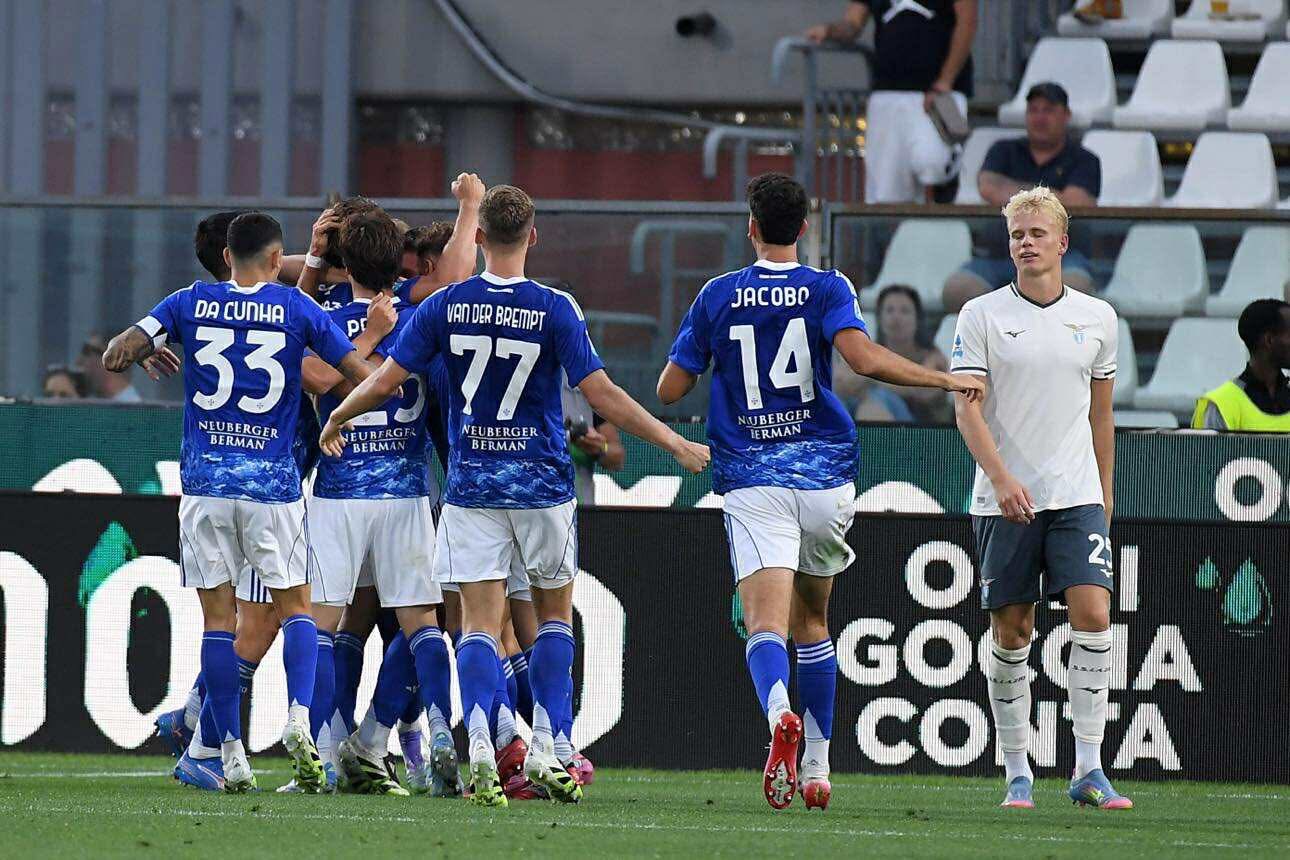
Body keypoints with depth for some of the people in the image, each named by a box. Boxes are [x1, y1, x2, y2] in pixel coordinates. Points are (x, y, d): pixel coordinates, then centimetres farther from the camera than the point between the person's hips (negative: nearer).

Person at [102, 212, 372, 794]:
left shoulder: (191, 304, 3)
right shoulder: (296, 309, 0)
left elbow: (118, 353, 2)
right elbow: (364, 376, -1)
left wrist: (137, 351, 24)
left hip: (205, 482, 1)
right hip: (273, 483, -1)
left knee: (218, 616, 5)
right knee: (295, 607, 9)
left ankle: (230, 752, 1)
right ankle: (299, 718, -14)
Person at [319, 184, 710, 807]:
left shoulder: (444, 307, -3)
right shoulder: (555, 309, -8)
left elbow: (386, 381, -1)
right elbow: (601, 395, -11)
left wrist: (337, 418, 19)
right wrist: (676, 445, -2)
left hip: (471, 487, 1)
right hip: (542, 486, -1)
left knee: (480, 625, -1)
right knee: (555, 614, 15)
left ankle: (480, 753, -18)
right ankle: (543, 753, 8)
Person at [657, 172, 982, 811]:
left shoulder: (718, 296, 3)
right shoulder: (827, 290, 0)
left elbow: (669, 388, 6)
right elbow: (863, 356, -18)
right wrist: (945, 379, -11)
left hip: (751, 481, -1)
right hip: (825, 477, 2)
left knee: (766, 624, -13)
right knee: (812, 619, 20)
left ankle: (779, 713, -45)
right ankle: (816, 767, 21)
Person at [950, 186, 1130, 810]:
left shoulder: (1096, 317, 9)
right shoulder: (982, 315, 0)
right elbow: (967, 408, -7)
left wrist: (1104, 491, 19)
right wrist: (1001, 477, -21)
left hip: (1077, 497, 2)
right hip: (1004, 501, -2)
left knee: (1093, 614, -14)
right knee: (1010, 632, 1)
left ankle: (1088, 770, -11)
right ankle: (1017, 773, 10)